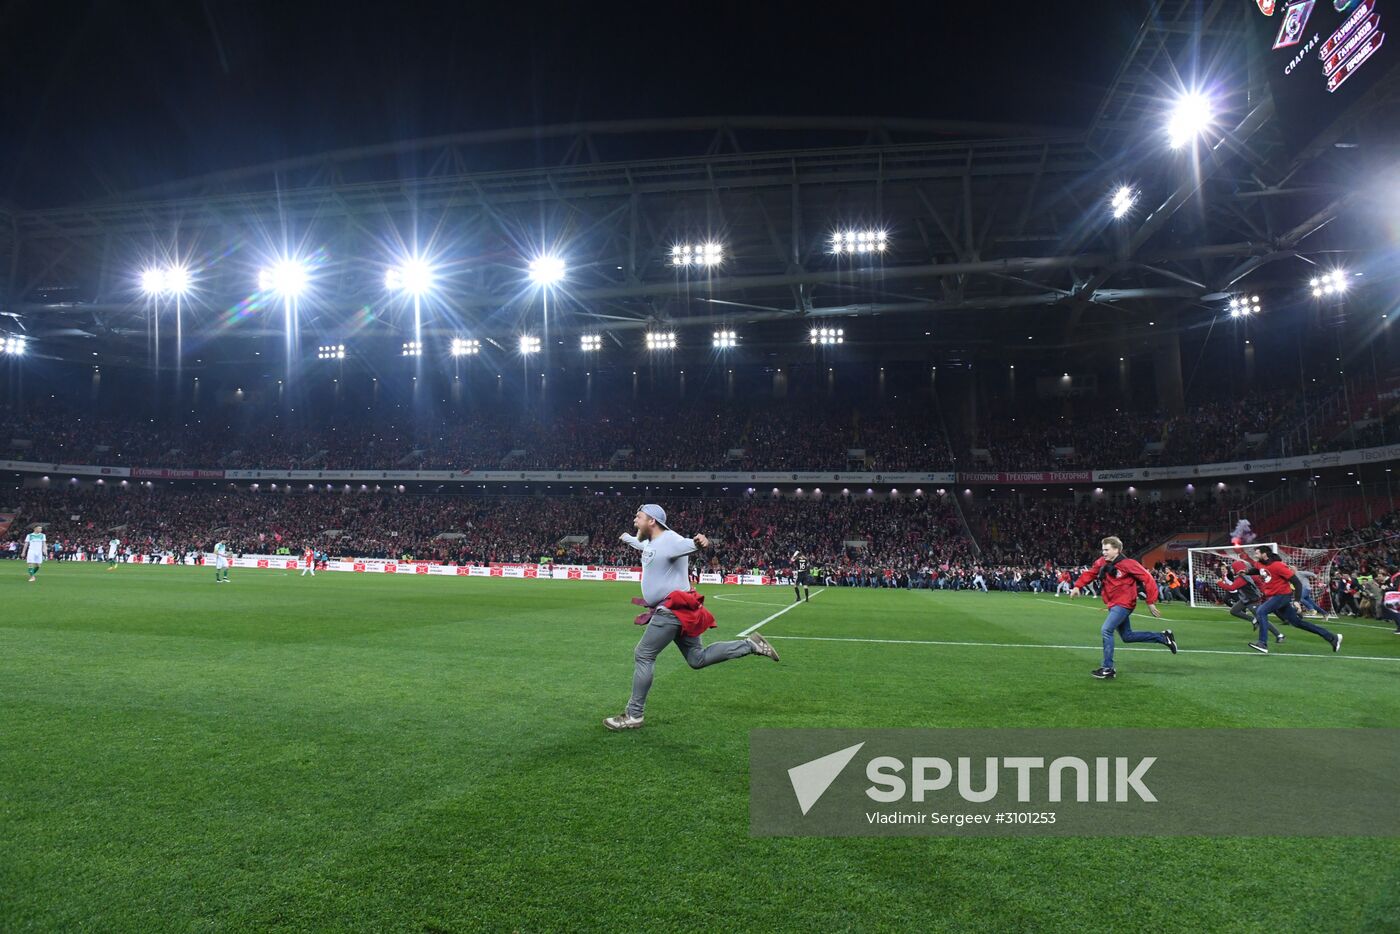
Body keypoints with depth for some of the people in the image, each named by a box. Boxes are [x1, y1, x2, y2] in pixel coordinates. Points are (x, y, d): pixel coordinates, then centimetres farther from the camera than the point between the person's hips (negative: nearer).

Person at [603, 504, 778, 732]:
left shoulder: (668, 540, -16)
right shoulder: (651, 543, 14)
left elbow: (689, 545, -38)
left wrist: (700, 542, -62)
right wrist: (628, 538, 61)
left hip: (672, 610, -10)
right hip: (673, 611, 10)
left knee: (643, 656, -5)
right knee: (697, 658, 11)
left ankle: (633, 716, 4)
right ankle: (750, 645, 16)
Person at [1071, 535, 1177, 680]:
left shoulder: (1127, 564, -18)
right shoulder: (1102, 563, 1)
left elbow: (1148, 579, -15)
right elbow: (1089, 574, 8)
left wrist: (1151, 602, -13)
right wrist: (1078, 586, -10)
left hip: (1124, 604, -8)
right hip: (1113, 604, 8)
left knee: (1106, 631, -18)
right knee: (1127, 636, 18)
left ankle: (1108, 669, -9)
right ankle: (1163, 637, 34)